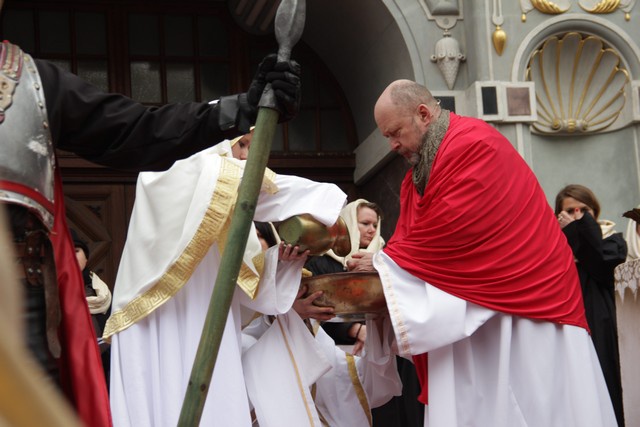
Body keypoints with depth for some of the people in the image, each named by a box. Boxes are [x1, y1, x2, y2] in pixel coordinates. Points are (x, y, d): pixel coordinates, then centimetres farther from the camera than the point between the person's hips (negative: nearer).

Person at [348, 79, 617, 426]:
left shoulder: (475, 146, -17)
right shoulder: (417, 172, 12)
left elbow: (448, 233, -20)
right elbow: (407, 240, 8)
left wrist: (383, 263, -10)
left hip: (522, 301, -8)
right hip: (468, 314, 8)